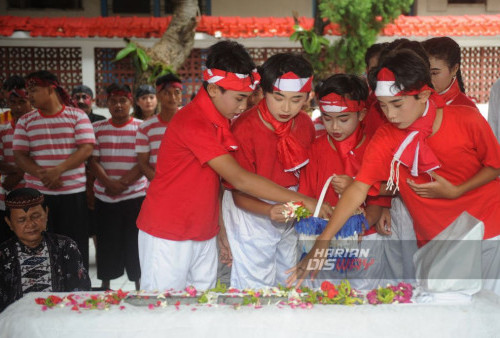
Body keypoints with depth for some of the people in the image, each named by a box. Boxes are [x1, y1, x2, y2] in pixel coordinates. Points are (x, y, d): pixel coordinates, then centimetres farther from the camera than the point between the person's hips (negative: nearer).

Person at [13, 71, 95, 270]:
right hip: (37, 193, 2)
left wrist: (58, 169, -20)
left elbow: (86, 148, -7)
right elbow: (19, 155, 2)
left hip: (73, 192, -2)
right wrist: (42, 174, -16)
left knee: (75, 245, 3)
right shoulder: (25, 121, 9)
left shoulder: (77, 116, 2)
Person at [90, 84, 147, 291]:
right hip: (104, 198, 2)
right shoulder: (98, 128, 8)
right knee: (107, 243, 8)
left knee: (134, 244, 2)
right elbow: (93, 161, 2)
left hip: (135, 196, -2)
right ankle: (105, 286, 22)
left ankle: (139, 287, 12)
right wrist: (109, 183, -14)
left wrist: (122, 183, -16)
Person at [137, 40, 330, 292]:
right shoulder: (192, 123, -23)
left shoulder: (221, 120, 6)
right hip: (167, 236, -8)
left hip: (204, 235, 8)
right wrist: (302, 201, -24)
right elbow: (240, 180, -26)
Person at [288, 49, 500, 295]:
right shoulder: (385, 140, -11)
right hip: (435, 243, 1)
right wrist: (321, 244, -27)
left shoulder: (467, 120, -13)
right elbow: (358, 189, -18)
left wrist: (455, 191, -16)